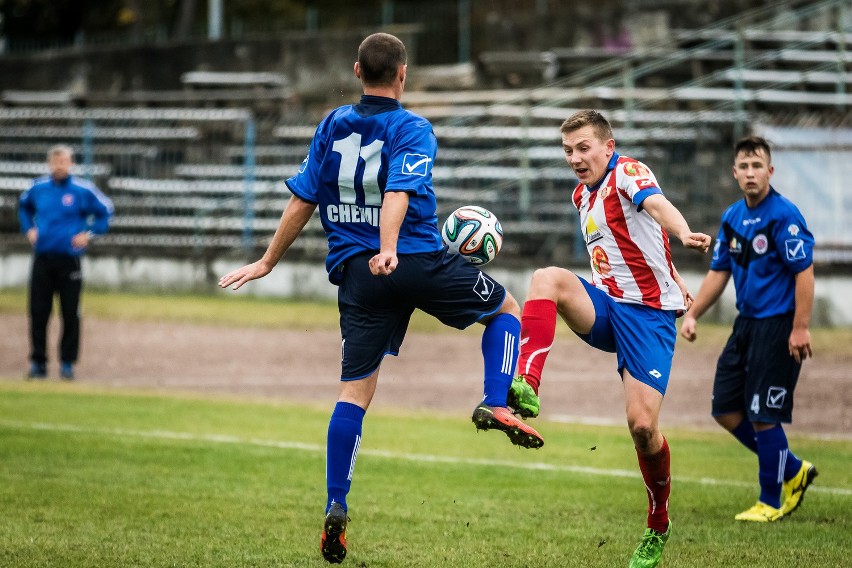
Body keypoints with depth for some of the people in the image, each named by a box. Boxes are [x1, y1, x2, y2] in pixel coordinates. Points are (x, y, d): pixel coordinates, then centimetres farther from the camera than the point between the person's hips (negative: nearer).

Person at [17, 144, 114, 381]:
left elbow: (105, 211, 4)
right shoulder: (38, 188, 6)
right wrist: (28, 229, 12)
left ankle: (67, 362, 8)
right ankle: (38, 361, 9)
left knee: (70, 313, 0)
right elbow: (24, 206, 26)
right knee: (38, 312, 1)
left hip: (69, 259, -3)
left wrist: (89, 234, -4)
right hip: (42, 259, 3)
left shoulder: (83, 189, -5)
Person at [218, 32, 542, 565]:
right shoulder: (413, 130, -3)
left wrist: (268, 262, 21)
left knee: (355, 391, 3)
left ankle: (336, 510, -5)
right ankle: (497, 406, 0)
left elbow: (302, 201, 12)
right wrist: (388, 250, -34)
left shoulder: (332, 126, 11)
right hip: (420, 260, -4)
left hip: (355, 272, 4)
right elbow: (398, 193, -21)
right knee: (505, 307, 19)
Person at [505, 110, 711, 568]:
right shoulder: (582, 196, 14)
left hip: (648, 314, -6)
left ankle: (658, 527, 10)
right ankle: (525, 388, -38)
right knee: (546, 278, -26)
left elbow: (656, 204, -34)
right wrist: (669, 278, 31)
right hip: (604, 306, 6)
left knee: (642, 425, -15)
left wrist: (684, 235, -55)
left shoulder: (627, 171, -10)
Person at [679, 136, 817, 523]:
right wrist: (692, 314, 9)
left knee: (762, 416, -5)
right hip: (746, 323, 8)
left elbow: (804, 273, -18)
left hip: (777, 327, -8)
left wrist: (800, 329, -22)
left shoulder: (784, 216, -15)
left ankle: (771, 502, 10)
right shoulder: (732, 218, 9)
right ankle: (793, 471, 23)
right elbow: (719, 272, 17)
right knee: (726, 410, 8)